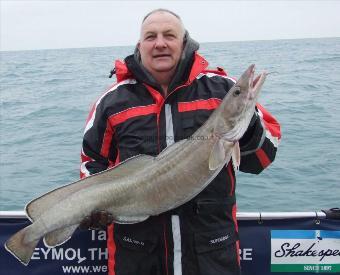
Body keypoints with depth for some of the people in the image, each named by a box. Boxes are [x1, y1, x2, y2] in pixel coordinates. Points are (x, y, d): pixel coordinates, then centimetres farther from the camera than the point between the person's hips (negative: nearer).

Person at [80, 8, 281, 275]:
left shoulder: (221, 88, -1)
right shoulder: (114, 100, 2)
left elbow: (264, 157, 1)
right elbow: (93, 160, 13)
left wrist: (248, 125, -19)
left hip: (211, 242, 0)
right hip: (136, 246, 1)